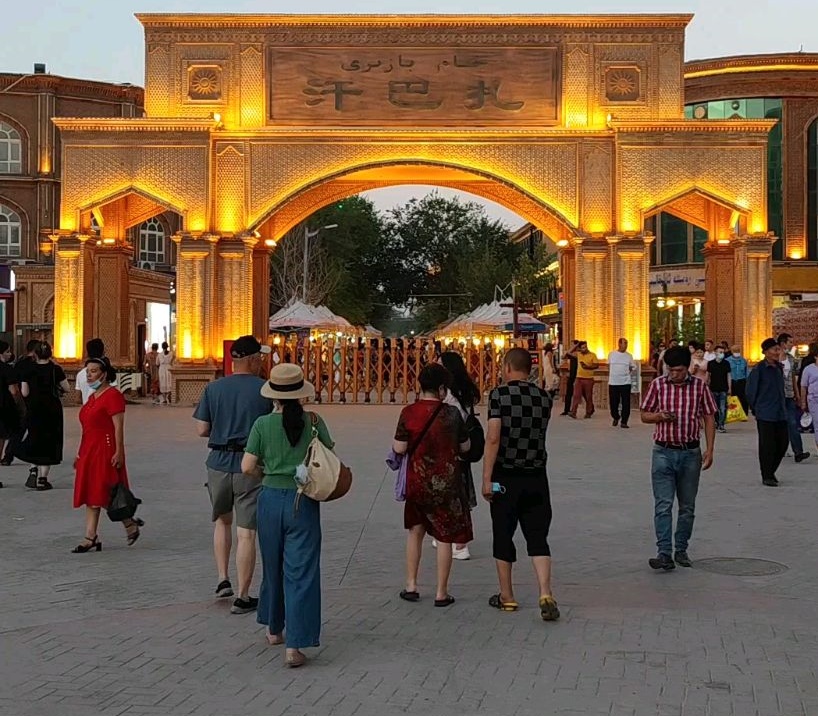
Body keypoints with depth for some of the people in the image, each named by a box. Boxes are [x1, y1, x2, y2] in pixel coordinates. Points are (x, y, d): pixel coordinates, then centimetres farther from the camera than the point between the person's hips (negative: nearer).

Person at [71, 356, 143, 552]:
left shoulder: (113, 396, -12)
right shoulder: (93, 397, 17)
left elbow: (119, 427, -17)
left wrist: (119, 452, -22)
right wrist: (80, 453, 19)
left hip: (106, 451, -9)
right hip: (89, 451, 9)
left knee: (102, 496, -7)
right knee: (90, 496, 7)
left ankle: (130, 524, 12)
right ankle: (91, 538, 9)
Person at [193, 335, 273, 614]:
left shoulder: (213, 388, 0)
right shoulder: (266, 390, -6)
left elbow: (202, 429, 0)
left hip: (219, 463, 3)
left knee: (222, 521, 25)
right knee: (246, 533, 2)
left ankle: (223, 580, 21)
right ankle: (243, 597, 7)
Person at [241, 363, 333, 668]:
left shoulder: (263, 424, -6)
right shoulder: (314, 422, -6)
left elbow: (247, 467, -5)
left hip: (271, 499, 2)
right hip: (304, 502, -1)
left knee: (273, 566, 20)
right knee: (300, 572, 0)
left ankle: (274, 629, 37)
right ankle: (294, 646, -6)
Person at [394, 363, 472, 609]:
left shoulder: (408, 412, -8)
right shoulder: (452, 413, -8)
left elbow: (399, 448, -8)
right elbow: (465, 447, 0)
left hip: (417, 480, 2)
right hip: (446, 481, -2)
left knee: (415, 530, 20)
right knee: (444, 536, 6)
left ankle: (411, 586, 22)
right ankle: (441, 593, 10)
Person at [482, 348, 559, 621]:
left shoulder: (499, 394, -10)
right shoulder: (543, 398, 4)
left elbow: (493, 438, -16)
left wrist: (486, 478, -14)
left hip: (505, 477, -3)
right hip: (537, 477, 3)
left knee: (503, 537, 10)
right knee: (538, 537, 5)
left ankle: (506, 597, 19)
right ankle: (546, 595, -10)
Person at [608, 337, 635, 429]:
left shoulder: (629, 356, 3)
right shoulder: (611, 354, 3)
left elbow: (634, 368, 12)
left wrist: (630, 375, -1)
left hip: (625, 383, 0)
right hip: (613, 383, 0)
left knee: (626, 403, -2)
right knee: (613, 403, 6)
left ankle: (624, 422, 6)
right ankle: (616, 418, 31)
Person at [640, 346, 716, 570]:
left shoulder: (699, 386, 0)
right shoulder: (658, 385, -1)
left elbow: (709, 419, 4)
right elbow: (644, 415, 6)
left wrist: (709, 449, -4)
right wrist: (659, 416, -16)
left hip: (690, 453, 1)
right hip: (663, 452, -1)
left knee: (687, 507, 10)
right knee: (663, 505, -9)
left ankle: (681, 550, 22)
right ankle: (664, 553, -11)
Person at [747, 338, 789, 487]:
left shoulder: (779, 367, 9)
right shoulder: (759, 369, -11)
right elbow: (750, 391, -7)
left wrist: (782, 406, 16)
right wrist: (755, 408, 0)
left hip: (780, 413, 6)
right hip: (765, 414, -6)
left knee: (783, 442, 7)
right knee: (767, 445, -1)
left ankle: (771, 471, 25)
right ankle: (767, 477, 10)